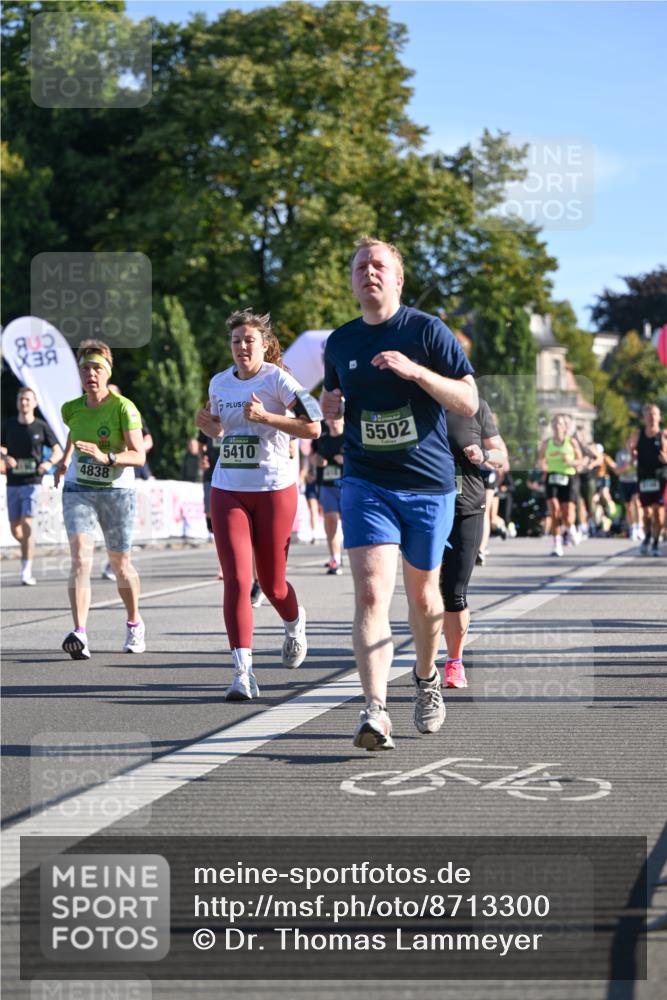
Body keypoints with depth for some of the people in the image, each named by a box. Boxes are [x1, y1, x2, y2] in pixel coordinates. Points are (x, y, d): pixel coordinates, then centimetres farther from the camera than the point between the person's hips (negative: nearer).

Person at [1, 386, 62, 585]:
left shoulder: (41, 427, 0)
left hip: (32, 482, -3)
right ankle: (28, 548, 36)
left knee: (26, 524, -14)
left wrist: (49, 463, -15)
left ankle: (26, 572, -13)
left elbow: (58, 451, 6)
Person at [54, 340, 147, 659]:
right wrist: (65, 458, 26)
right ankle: (79, 633, -30)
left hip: (117, 491, -2)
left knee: (120, 564, 10)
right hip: (78, 490, 2)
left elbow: (139, 456, -22)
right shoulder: (71, 409, -1)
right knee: (80, 558, -18)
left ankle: (134, 624, 36)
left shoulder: (124, 408, -15)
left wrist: (106, 457, -35)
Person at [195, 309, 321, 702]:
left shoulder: (278, 379, -7)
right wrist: (207, 424, 2)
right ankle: (243, 671, -13)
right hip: (228, 491, 3)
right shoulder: (219, 383, 9)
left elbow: (313, 427, -14)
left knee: (272, 584, 8)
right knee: (237, 581, -11)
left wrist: (265, 417, -23)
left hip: (274, 489, -3)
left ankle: (295, 623, 44)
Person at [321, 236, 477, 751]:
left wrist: (414, 370, -22)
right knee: (371, 593, -16)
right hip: (366, 482, 1)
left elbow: (469, 402, -8)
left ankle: (427, 676, 41)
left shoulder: (428, 330, -3)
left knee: (422, 594, 13)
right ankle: (375, 711, -24)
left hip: (430, 484, -1)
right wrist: (331, 406, 0)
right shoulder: (339, 342, 9)